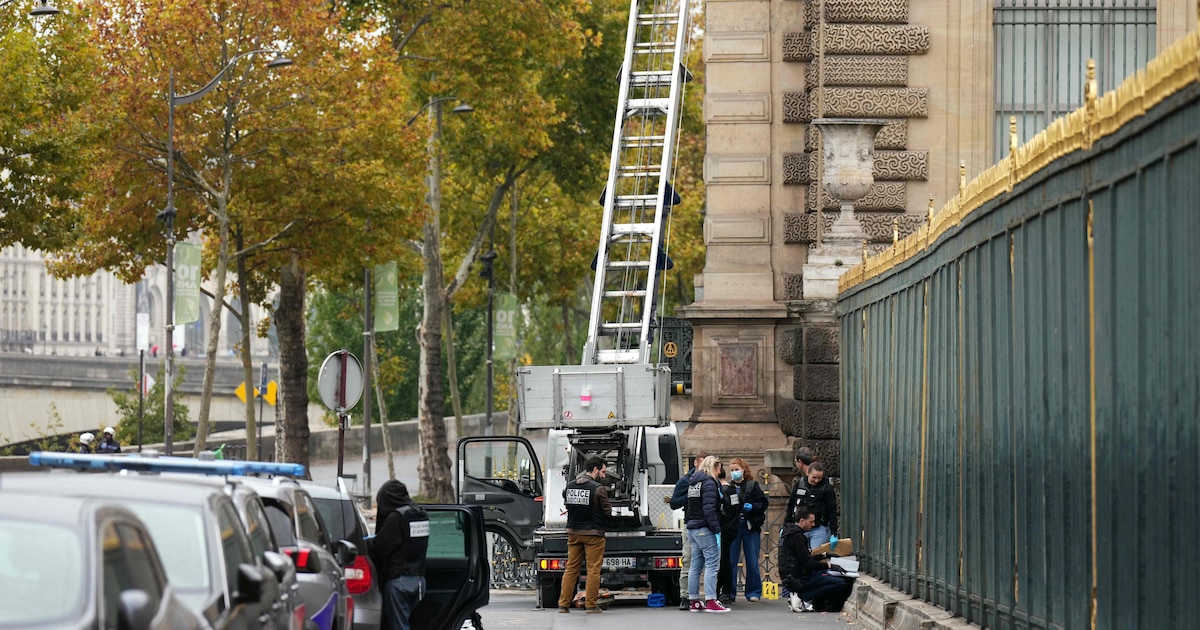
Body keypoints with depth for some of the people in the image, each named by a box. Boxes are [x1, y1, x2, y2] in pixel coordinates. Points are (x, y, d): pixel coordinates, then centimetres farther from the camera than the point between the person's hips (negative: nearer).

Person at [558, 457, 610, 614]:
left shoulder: (570, 487, 3)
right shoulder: (598, 489, -14)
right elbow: (607, 511, -8)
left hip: (573, 532, 5)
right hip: (593, 533, -5)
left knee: (571, 568, 10)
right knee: (593, 570, 1)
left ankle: (563, 604, 8)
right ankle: (591, 605, 1)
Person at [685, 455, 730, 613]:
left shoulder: (693, 482, 17)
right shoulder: (708, 482, -10)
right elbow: (709, 509, -18)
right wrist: (716, 530, -18)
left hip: (692, 528, 9)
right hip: (704, 529, -9)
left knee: (695, 566, 10)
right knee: (712, 563, -8)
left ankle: (694, 602, 12)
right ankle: (710, 601, -13)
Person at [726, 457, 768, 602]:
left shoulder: (753, 486, 3)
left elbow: (763, 503, 3)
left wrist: (752, 507, -14)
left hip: (750, 527, -1)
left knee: (752, 562, 2)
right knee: (730, 561, 0)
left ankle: (753, 592, 10)